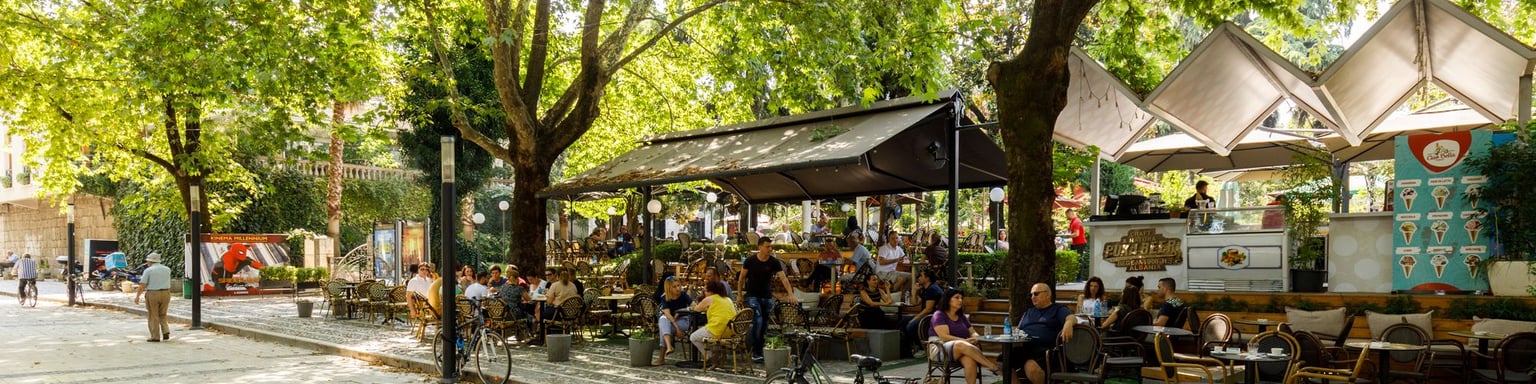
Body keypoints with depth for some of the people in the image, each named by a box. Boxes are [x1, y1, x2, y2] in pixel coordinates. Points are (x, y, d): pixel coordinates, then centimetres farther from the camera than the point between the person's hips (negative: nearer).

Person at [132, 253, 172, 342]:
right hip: (165, 294, 4)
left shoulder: (148, 271, -8)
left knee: (153, 317, 6)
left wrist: (137, 296, -1)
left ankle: (155, 337, 7)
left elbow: (142, 285, -10)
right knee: (162, 315, 18)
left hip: (153, 295, -4)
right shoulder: (167, 269, 6)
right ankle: (166, 332, 2)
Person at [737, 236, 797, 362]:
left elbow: (783, 278, -13)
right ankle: (755, 353, -12)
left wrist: (790, 294, -24)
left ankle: (761, 350, 18)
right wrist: (740, 294, 5)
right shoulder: (750, 261, -7)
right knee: (757, 321, -16)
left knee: (764, 325, 6)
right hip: (752, 296, -3)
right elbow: (741, 277, 4)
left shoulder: (774, 262, -5)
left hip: (767, 297, 3)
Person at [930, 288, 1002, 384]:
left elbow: (973, 333, 20)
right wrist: (965, 341, -19)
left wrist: (974, 338, -6)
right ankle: (994, 367, -43)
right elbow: (944, 337, -10)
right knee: (961, 345, -41)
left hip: (962, 351, 5)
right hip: (941, 350, -5)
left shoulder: (962, 317, 21)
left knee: (970, 361, -36)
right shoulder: (939, 315, 2)